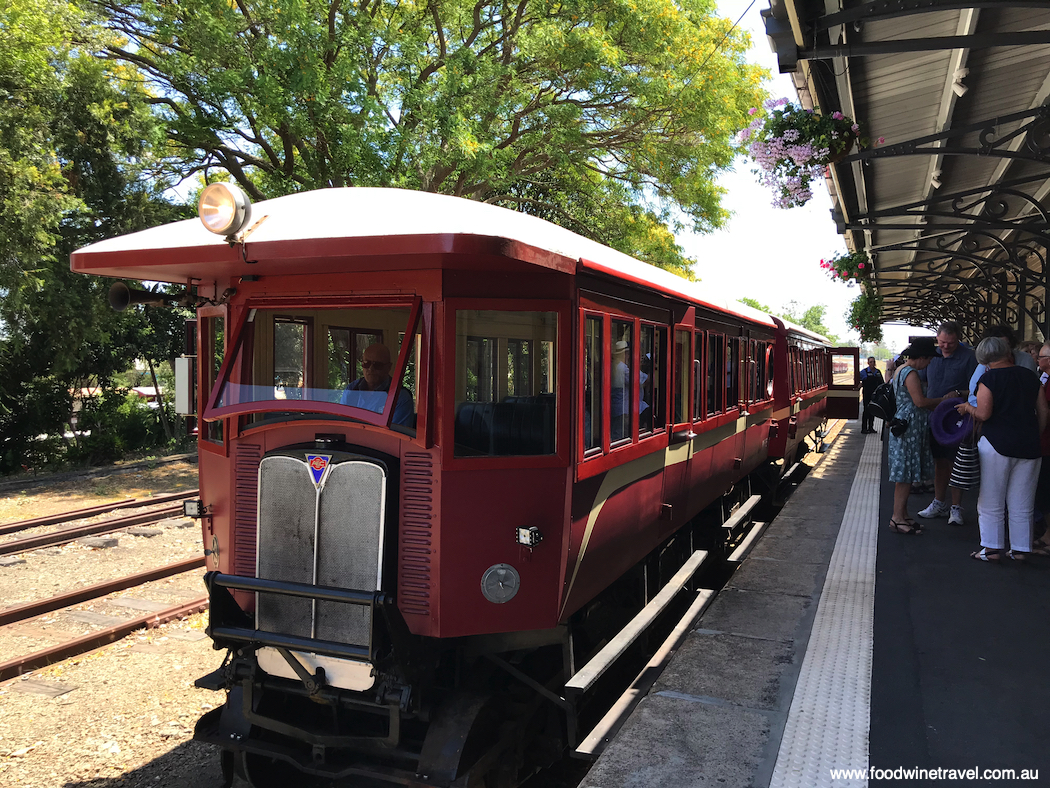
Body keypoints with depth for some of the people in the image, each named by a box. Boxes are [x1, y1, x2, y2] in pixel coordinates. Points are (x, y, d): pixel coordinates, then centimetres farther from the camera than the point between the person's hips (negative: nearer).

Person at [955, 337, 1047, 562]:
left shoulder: (988, 379, -7)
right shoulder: (1030, 377, 7)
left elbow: (983, 414, -15)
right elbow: (1043, 413, 9)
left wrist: (967, 407, 4)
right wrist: (1035, 436, 20)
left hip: (996, 445, -4)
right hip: (1029, 447, 5)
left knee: (992, 503, 5)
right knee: (1022, 504, 11)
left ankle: (992, 548, 8)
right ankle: (1020, 549, 16)